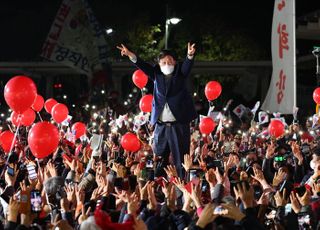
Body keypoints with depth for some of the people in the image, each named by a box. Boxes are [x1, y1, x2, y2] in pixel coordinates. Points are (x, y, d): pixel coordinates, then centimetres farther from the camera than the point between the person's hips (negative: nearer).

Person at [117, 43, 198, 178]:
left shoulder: (180, 73, 5)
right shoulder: (157, 74, 11)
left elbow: (187, 66, -13)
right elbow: (142, 65, 3)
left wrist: (190, 55, -35)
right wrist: (130, 54, -12)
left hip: (179, 124, -2)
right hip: (161, 125, 2)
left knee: (180, 160, -2)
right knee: (161, 160, 6)